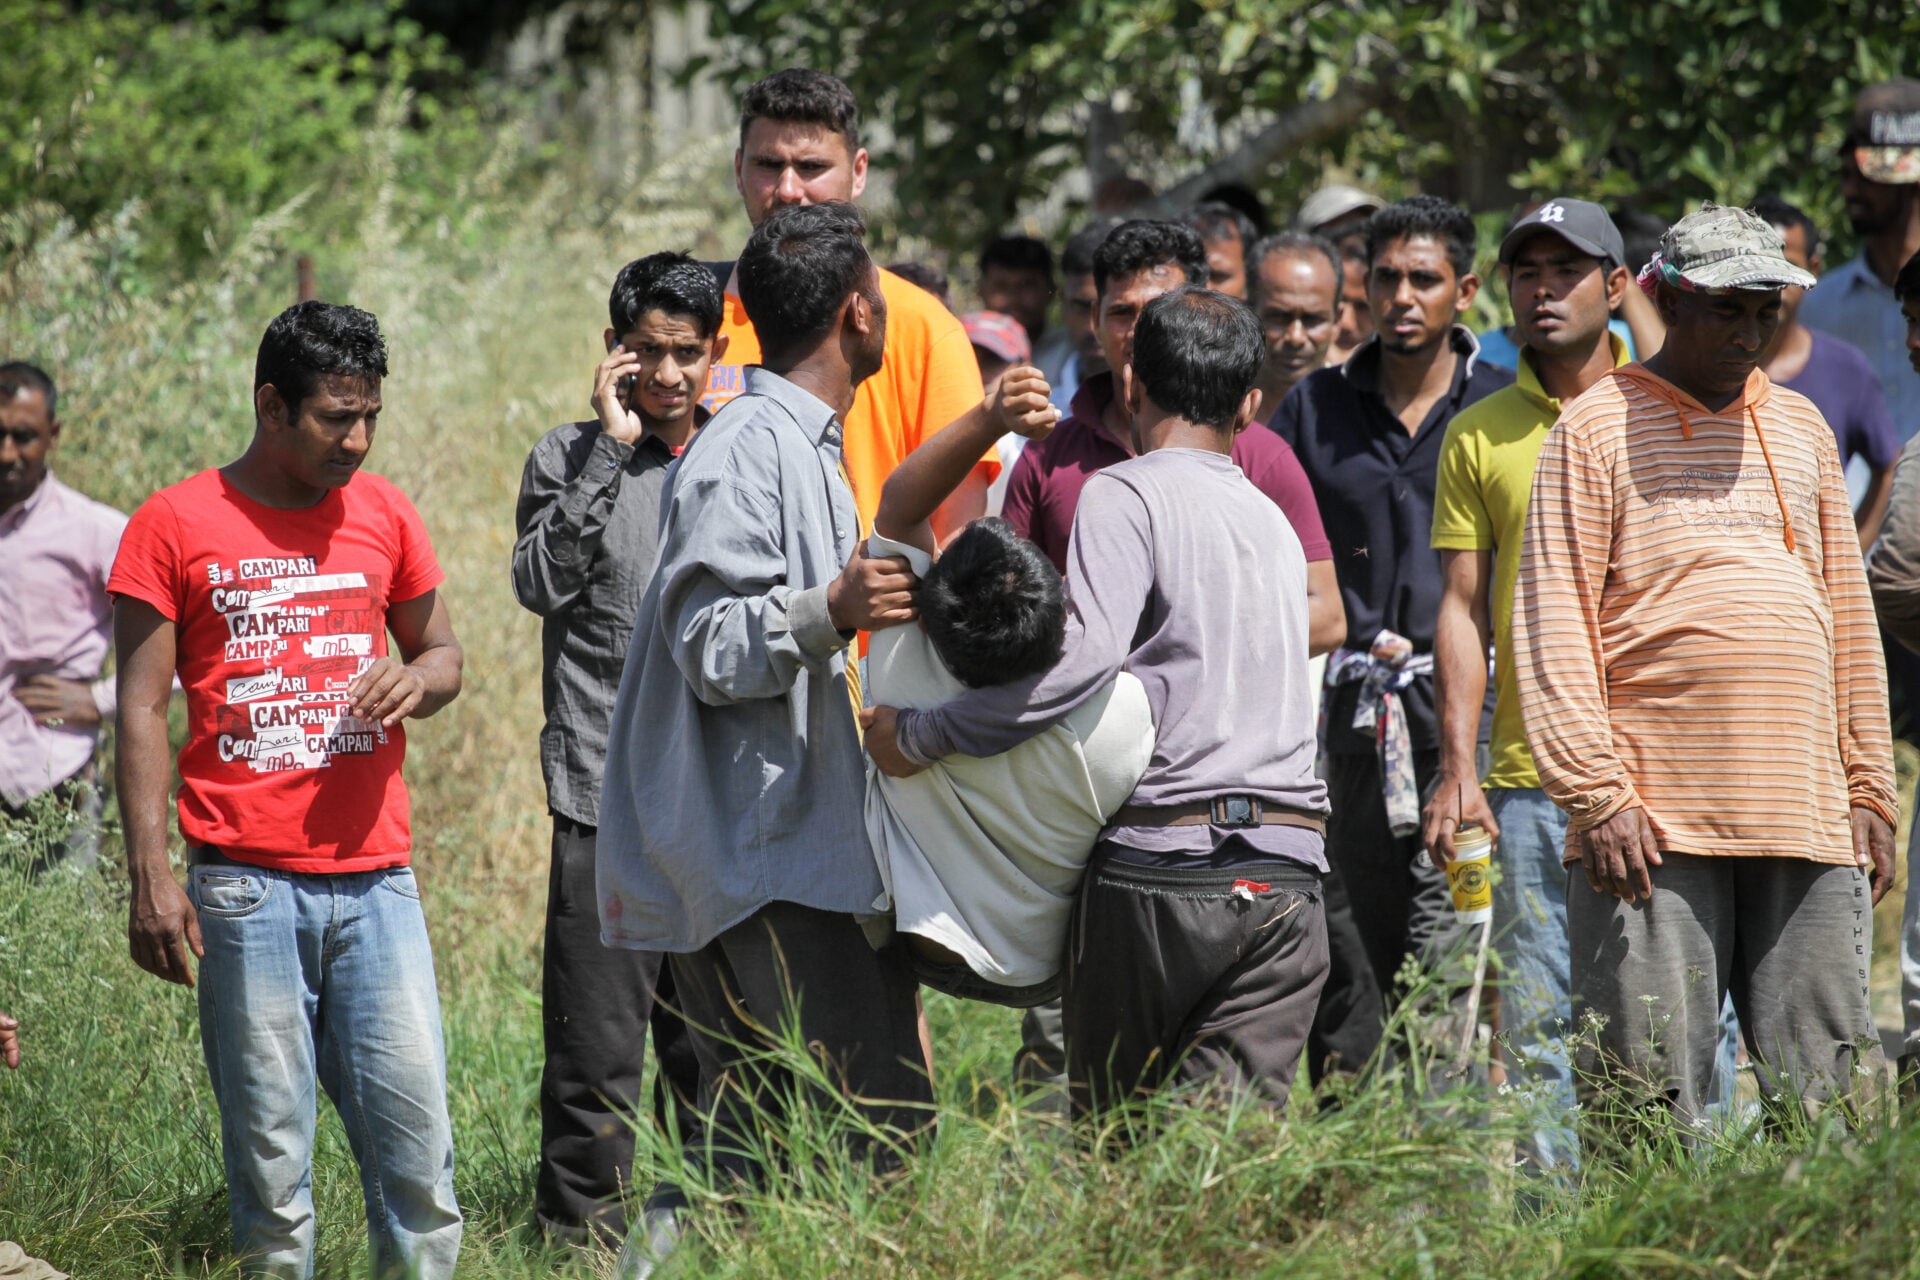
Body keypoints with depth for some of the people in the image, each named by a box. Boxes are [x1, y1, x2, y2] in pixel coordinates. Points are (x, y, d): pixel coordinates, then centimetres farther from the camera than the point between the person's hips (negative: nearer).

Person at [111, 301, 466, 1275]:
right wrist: (150, 880, -8)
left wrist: (417, 680, -3)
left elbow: (443, 653, 23)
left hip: (374, 872, 3)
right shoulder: (174, 526, 1)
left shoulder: (381, 513, 12)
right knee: (267, 1147, -2)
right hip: (246, 882, -3)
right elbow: (140, 710, 0)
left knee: (416, 1135, -3)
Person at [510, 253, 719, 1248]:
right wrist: (612, 448, -15)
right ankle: (583, 1229, 2)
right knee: (598, 1042, -5)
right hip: (608, 794, -4)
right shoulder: (571, 459, 2)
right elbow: (541, 579, -15)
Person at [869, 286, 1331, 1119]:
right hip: (1285, 871, 5)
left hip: (1159, 866, -5)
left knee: (1117, 1142, 6)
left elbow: (1086, 652, -19)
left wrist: (921, 737, -14)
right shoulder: (1273, 525, 21)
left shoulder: (1127, 494, -3)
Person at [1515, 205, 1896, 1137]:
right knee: (1647, 1102, -7)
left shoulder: (1800, 427, 18)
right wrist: (1596, 795, -13)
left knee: (1831, 1094, 2)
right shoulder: (1597, 429, 2)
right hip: (1656, 825, -5)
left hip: (1807, 818, 5)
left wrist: (1869, 789, 14)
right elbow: (1553, 622, -4)